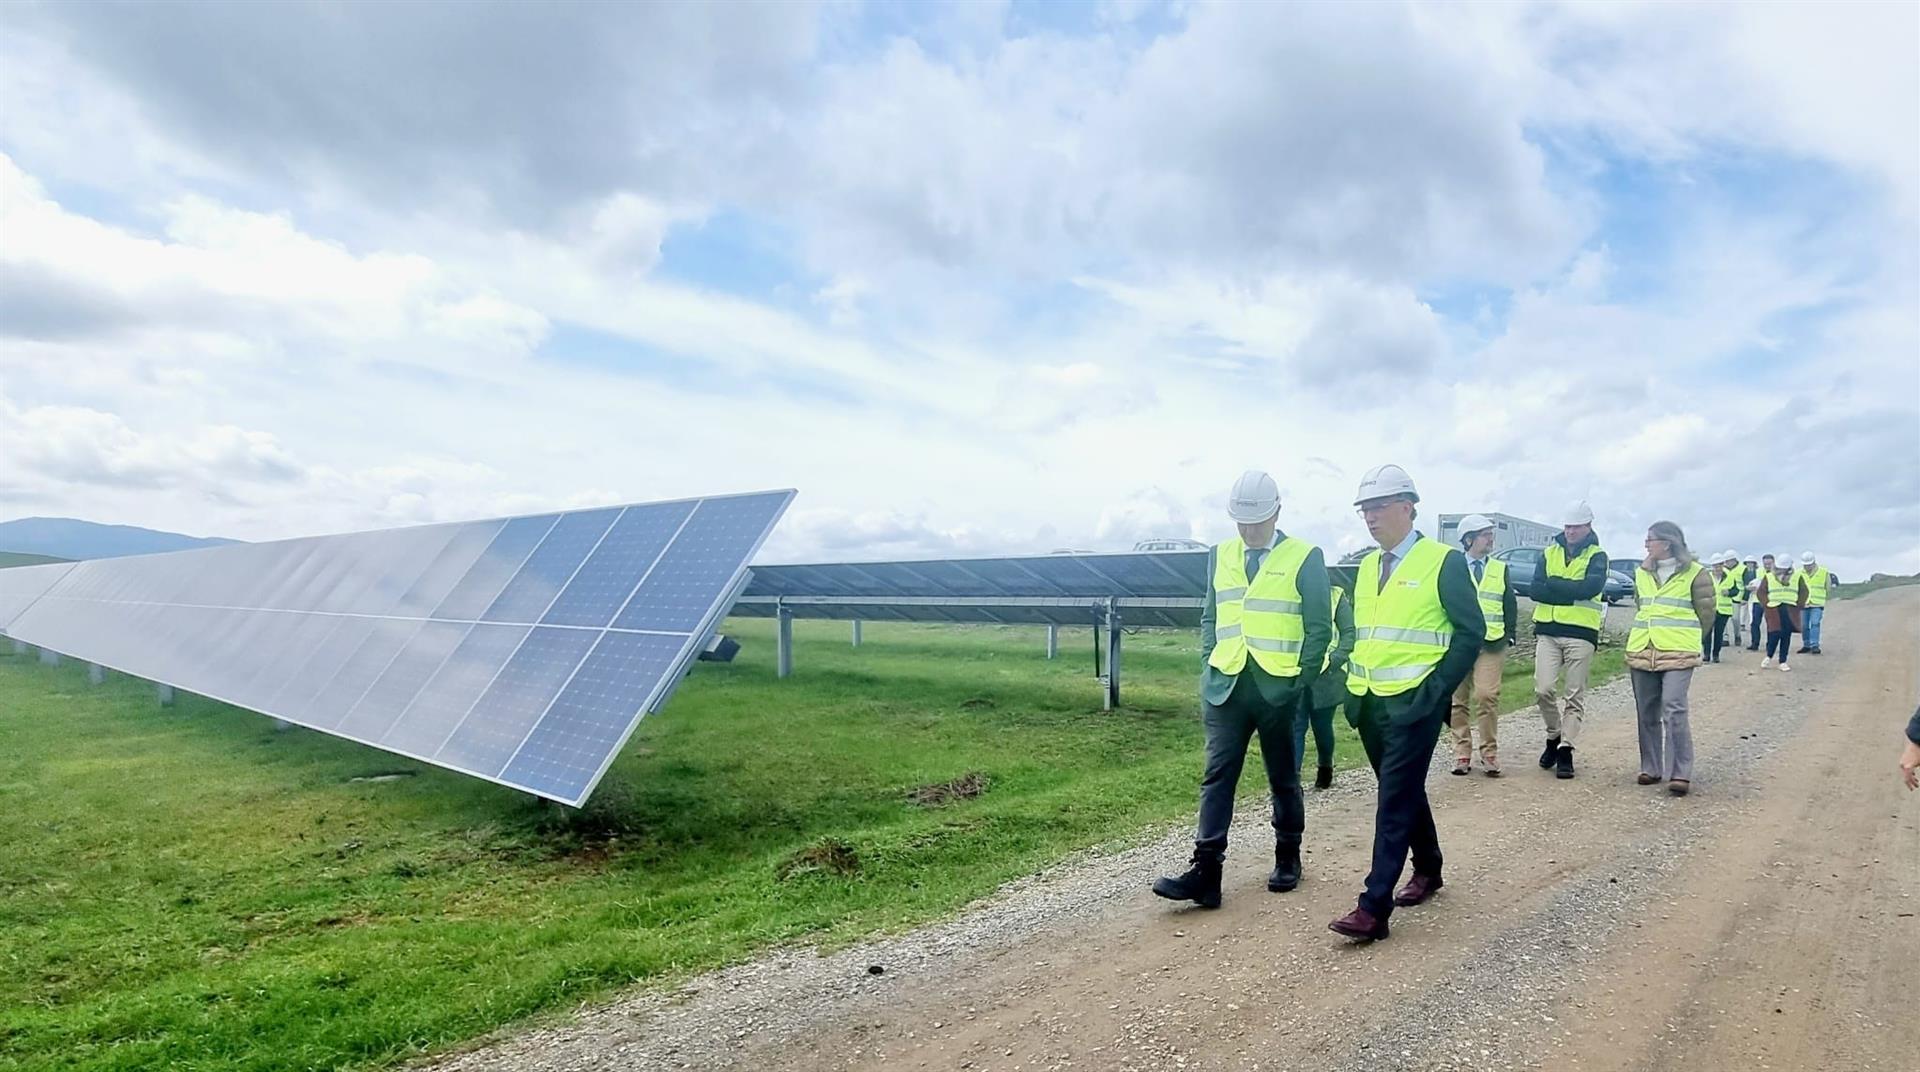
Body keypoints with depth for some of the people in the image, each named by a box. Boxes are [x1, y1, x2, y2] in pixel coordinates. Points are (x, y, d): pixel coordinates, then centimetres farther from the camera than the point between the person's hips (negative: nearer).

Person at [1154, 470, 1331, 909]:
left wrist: (1301, 681, -8)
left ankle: (1287, 858, 30)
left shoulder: (1305, 558, -4)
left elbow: (1319, 627, -3)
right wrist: (1208, 669, 5)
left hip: (1278, 687, -3)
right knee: (1217, 775, -2)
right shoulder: (1221, 555, 9)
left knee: (1283, 777, 12)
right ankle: (1205, 871, -3)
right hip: (1226, 686, 3)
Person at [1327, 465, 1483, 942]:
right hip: (1370, 703, 7)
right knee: (1403, 791, 18)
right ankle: (1427, 869, 38)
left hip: (1413, 702, -7)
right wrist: (1353, 687, 11)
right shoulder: (1366, 566, 12)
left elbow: (1471, 630, -7)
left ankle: (1375, 907, -7)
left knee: (1396, 798, -8)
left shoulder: (1444, 562, -8)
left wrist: (1438, 689, -12)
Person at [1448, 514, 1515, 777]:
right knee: (1458, 699, 3)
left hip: (1491, 644, 0)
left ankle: (1489, 752, 1)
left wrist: (1509, 636, 4)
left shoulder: (1500, 569, 12)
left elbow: (1510, 607, 13)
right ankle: (1462, 752, 11)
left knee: (1487, 696, -11)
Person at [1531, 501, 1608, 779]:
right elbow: (1536, 590, 0)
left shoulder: (1597, 556, 3)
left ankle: (1566, 749, 9)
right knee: (1542, 690, -5)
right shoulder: (1550, 552, 11)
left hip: (1581, 633, -2)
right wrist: (1572, 594, -10)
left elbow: (1591, 587, -17)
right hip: (1547, 630, 2)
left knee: (1574, 696, 2)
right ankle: (1554, 736, 18)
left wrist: (1553, 583, -9)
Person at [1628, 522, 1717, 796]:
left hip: (1678, 654, -6)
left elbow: (1706, 612, 1)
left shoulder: (1695, 573, -2)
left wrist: (1686, 640, 6)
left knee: (1674, 710, -14)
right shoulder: (1642, 573, 14)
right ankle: (1651, 768, 17)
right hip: (1641, 651, 6)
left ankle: (1680, 773, -9)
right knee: (1647, 712, 8)